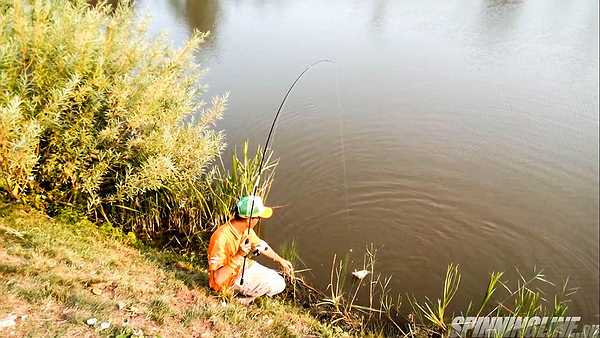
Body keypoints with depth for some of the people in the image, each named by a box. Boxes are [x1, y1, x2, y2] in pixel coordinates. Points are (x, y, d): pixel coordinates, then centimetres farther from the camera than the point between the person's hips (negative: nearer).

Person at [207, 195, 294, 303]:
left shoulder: (246, 229, -9)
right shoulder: (221, 239, -35)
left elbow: (261, 245, 12)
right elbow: (218, 280, -36)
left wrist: (281, 260, 17)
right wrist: (238, 256, -43)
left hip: (245, 266, 8)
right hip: (231, 279, -8)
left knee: (280, 283, 3)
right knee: (275, 286, -16)